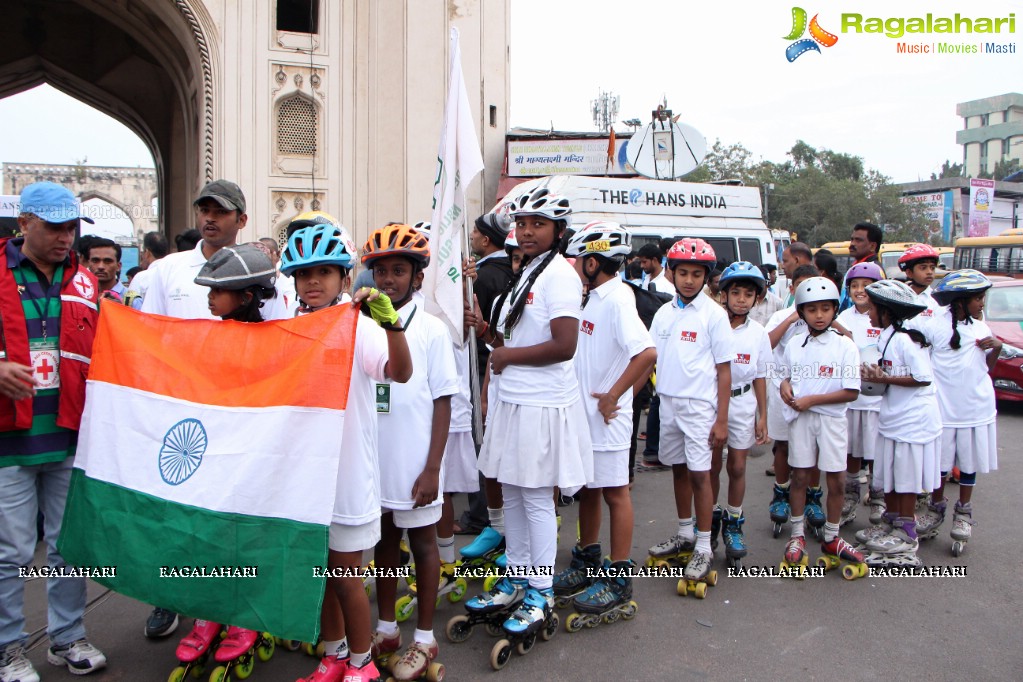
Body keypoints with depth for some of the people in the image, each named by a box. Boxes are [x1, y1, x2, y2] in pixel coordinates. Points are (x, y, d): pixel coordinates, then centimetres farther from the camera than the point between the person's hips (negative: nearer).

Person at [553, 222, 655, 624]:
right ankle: (588, 565, 35)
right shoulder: (594, 298, 10)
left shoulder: (617, 300, -18)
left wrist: (612, 397, -23)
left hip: (606, 418, -9)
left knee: (615, 493, 3)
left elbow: (647, 353, -30)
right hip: (584, 414, 9)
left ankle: (619, 582, 16)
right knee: (588, 488, 18)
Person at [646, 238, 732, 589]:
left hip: (699, 405, -5)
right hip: (667, 402, 5)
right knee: (678, 469, 14)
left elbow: (724, 370, -7)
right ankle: (684, 535, 28)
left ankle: (704, 548, 8)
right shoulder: (664, 313, 8)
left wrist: (722, 419, -10)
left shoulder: (714, 314, -7)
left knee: (699, 474, -3)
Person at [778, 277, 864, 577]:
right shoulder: (794, 344, 4)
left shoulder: (845, 346, -7)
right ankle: (797, 535, 21)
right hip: (800, 418, 2)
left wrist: (811, 400, -16)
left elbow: (851, 392, -10)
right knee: (800, 476, 8)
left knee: (836, 480, 5)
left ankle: (831, 538, 22)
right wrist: (785, 386, -5)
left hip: (831, 419, -2)